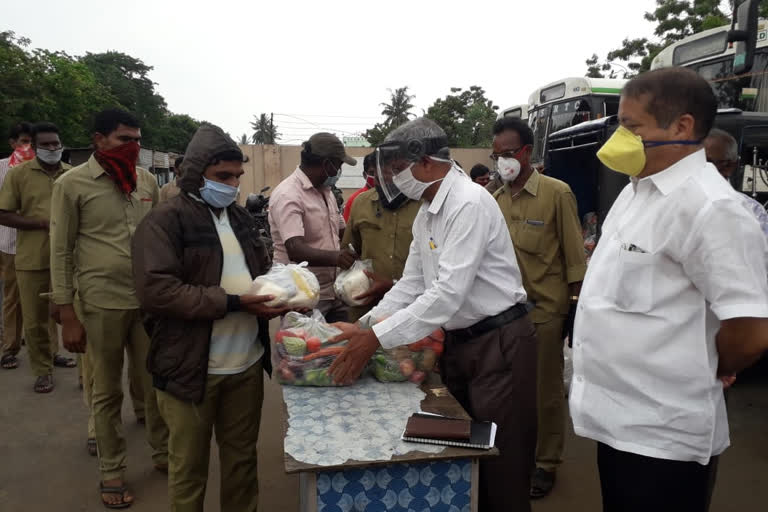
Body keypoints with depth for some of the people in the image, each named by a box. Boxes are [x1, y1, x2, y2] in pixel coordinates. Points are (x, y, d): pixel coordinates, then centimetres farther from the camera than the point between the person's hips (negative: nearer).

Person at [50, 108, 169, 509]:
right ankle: (111, 472, 28)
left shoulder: (147, 180, 6)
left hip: (149, 300, 4)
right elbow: (60, 252, -4)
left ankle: (163, 454, 33)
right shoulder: (72, 184, -6)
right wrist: (67, 316, -7)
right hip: (100, 304, -3)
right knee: (107, 392, 11)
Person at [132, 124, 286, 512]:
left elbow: (261, 270, 20)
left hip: (247, 364, 6)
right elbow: (155, 291, -21)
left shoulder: (240, 216, 11)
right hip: (192, 368, -6)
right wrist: (234, 303, -23)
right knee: (189, 467, 12)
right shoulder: (164, 221, -10)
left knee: (242, 457, 19)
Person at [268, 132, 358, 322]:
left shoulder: (325, 191, 13)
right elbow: (295, 250, -27)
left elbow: (342, 231, 21)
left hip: (333, 293, 8)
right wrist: (334, 257, -43)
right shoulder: (287, 195, -16)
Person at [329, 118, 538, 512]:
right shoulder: (426, 213, 10)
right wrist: (363, 326, 4)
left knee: (501, 465, 4)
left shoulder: (470, 203, -21)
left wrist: (377, 338, -26)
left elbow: (449, 292, -28)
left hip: (499, 343, -9)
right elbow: (411, 284, 13)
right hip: (458, 342, 9)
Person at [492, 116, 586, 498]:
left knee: (546, 391, 9)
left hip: (545, 309, -3)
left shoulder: (557, 194, -6)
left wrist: (576, 308, -6)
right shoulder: (495, 199, 5)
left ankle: (546, 463, 25)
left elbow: (574, 256, -5)